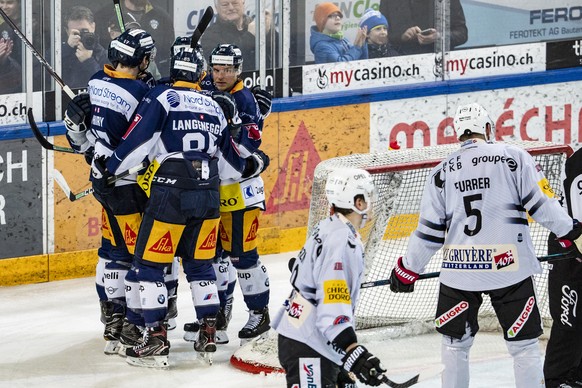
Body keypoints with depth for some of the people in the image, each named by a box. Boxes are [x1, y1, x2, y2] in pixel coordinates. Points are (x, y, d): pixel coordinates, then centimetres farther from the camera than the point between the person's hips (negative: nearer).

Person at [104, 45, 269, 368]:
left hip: (170, 196, -5)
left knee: (149, 265, 2)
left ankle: (156, 340, -2)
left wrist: (111, 168, -1)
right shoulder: (215, 108, 14)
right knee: (200, 265, 18)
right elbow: (230, 165, 20)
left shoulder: (162, 98, -2)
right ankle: (208, 335, 16)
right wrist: (255, 164, 39)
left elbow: (136, 142, -12)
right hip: (208, 197, 5)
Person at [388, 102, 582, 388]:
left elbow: (430, 230, 5)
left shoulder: (442, 172, 6)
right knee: (524, 345, 5)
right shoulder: (514, 158, -1)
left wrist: (407, 269, 15)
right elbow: (543, 206, -8)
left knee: (455, 342, 17)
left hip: (459, 270, 2)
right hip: (510, 268, -2)